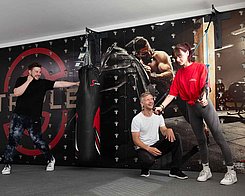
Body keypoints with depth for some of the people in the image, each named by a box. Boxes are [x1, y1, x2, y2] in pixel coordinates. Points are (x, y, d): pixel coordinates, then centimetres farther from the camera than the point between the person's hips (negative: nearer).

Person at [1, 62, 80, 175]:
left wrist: (76, 83, -5)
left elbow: (59, 84, 0)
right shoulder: (21, 80, 3)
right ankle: (7, 165, 8)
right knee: (13, 139, -4)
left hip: (34, 119, 0)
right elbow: (16, 93, -13)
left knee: (37, 140, -1)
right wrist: (28, 81, -13)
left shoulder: (43, 83, 4)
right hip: (19, 116, 0)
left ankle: (50, 159, 21)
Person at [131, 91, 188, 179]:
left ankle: (175, 170, -10)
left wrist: (168, 130, -21)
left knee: (176, 138, -16)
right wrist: (149, 149, -27)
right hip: (143, 148, -5)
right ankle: (145, 169, 3)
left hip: (156, 145, 5)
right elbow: (136, 140, -13)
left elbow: (164, 132, 6)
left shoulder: (158, 116, 5)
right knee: (149, 160, -39)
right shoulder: (136, 119, -10)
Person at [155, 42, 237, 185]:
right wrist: (161, 107, -7)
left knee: (219, 137, -4)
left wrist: (204, 97, -41)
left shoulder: (201, 67, -8)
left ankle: (231, 172, 2)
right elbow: (172, 93, 4)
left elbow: (205, 86, -20)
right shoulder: (179, 74, 7)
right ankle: (206, 170, 22)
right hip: (191, 108, 5)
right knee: (200, 139, 12)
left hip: (205, 105, -5)